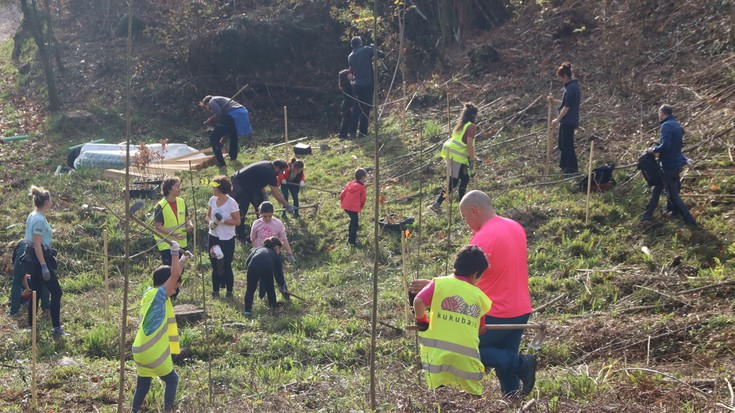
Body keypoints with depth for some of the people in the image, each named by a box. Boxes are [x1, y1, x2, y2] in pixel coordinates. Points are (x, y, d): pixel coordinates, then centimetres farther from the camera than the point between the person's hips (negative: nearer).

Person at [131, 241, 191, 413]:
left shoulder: (149, 293, 11)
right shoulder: (159, 295, -12)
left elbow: (172, 275, 23)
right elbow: (175, 275, -22)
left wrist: (182, 260, 19)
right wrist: (175, 252, -15)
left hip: (140, 351, 8)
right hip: (154, 353, -8)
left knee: (143, 384, 16)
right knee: (172, 379, 11)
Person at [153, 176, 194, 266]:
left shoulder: (182, 202, 2)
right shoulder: (160, 206, -16)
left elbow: (186, 218, 13)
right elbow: (157, 226, -15)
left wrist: (190, 225, -10)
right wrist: (172, 234, -25)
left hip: (181, 244, 6)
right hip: (166, 245, -6)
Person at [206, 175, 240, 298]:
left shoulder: (231, 203, -16)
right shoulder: (212, 200, 0)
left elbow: (237, 221, -12)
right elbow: (208, 215, 11)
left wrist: (223, 221, -24)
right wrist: (210, 222, -11)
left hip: (227, 239, -5)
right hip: (213, 237, 5)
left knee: (226, 265, 3)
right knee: (215, 265, 12)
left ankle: (229, 291, 17)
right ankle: (215, 289, 23)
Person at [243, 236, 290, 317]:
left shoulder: (258, 249, 36)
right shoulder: (276, 255, 32)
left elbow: (247, 261, 22)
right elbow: (279, 274, 35)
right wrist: (284, 289, 46)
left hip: (253, 267, 1)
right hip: (267, 268, -1)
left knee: (250, 290, 15)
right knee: (270, 289, 23)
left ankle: (247, 311, 8)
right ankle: (273, 307, 31)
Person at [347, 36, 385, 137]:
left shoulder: (350, 57, 9)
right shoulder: (367, 50, -4)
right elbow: (382, 55, -5)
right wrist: (375, 51, 14)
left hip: (357, 85, 4)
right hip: (368, 84, -4)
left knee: (356, 109, 9)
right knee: (366, 109, 1)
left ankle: (353, 131, 3)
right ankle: (363, 132, 0)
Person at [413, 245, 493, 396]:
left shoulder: (439, 283, 3)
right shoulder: (480, 297, 9)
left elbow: (418, 301, -10)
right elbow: (481, 329, 12)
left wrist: (421, 321, 7)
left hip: (437, 350, 0)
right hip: (466, 353, 0)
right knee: (474, 395, 9)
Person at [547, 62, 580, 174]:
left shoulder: (571, 88, -20)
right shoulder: (571, 86, 12)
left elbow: (567, 107, -21)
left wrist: (558, 119, -16)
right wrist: (555, 101, 11)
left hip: (568, 121, -10)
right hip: (566, 121, 10)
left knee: (567, 145, -3)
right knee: (562, 143, 19)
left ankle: (572, 168, 5)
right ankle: (564, 166, 29)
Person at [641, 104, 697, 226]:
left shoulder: (666, 126, -20)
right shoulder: (677, 125, 11)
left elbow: (665, 145, -30)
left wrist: (654, 149, -13)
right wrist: (657, 147, 13)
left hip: (669, 165, -10)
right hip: (676, 162, 10)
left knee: (673, 195, -1)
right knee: (658, 188, 20)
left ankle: (689, 220, 3)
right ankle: (648, 214, 30)